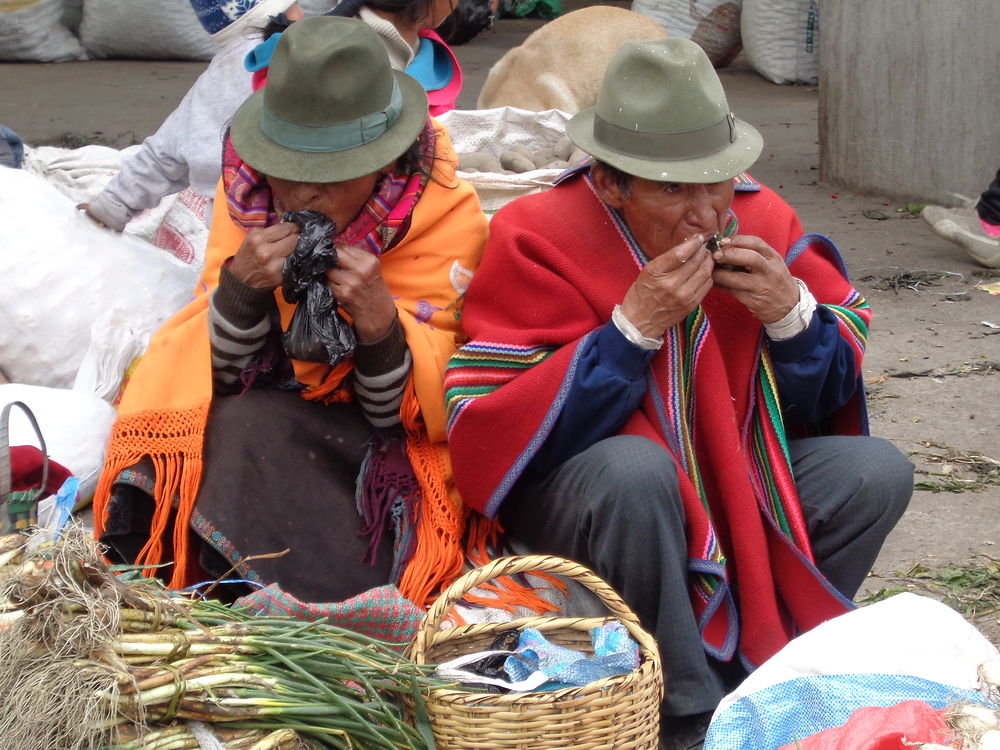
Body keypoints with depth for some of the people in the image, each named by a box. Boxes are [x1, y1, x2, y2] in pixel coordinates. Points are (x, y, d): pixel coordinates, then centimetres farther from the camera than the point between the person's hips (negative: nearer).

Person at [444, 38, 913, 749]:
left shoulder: (758, 218, -5)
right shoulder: (537, 239, -19)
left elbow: (833, 397, 4)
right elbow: (484, 436, -25)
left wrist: (791, 312, -18)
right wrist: (634, 328, -29)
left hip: (727, 476, 5)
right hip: (566, 497, -5)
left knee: (877, 471, -11)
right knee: (634, 469, -36)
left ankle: (752, 665, -6)